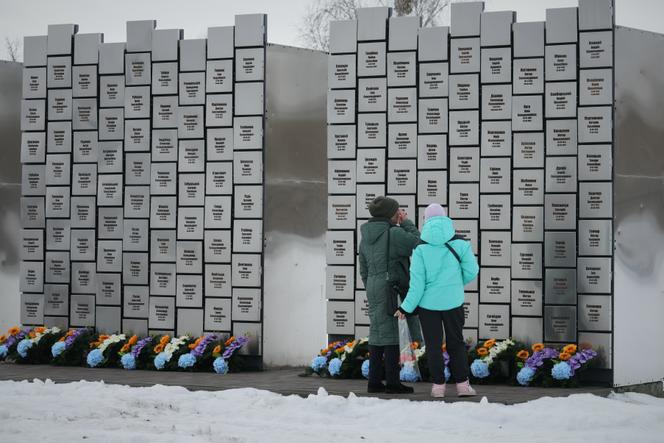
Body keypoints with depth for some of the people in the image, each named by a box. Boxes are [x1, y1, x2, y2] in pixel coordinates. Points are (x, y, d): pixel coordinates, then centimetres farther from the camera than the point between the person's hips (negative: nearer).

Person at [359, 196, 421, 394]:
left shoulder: (366, 237, 11)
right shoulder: (394, 233, -14)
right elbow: (417, 244, -6)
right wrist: (406, 222, 1)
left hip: (374, 289, 8)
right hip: (392, 288, -7)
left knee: (377, 331, 12)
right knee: (392, 332, -3)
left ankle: (374, 381, 13)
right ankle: (392, 382, 0)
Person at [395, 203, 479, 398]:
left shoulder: (421, 248, -8)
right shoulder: (459, 243, -5)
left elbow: (417, 282, -9)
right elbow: (471, 272, -1)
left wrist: (406, 307, -3)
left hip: (428, 303, -1)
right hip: (453, 301, 1)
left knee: (433, 345, 9)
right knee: (456, 342, 13)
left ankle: (438, 385, 12)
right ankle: (462, 384, 11)